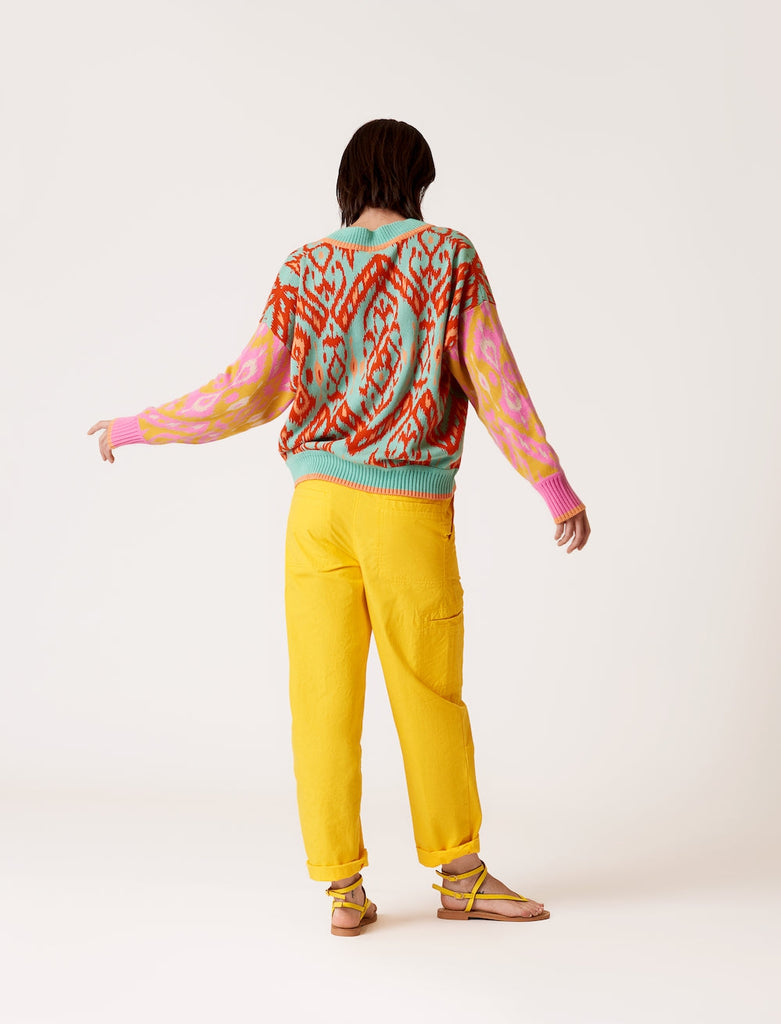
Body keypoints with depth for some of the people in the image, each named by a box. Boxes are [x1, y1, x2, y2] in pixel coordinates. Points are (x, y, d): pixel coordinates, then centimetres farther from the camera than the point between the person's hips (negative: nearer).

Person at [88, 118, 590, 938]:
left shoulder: (305, 271, 5)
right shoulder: (449, 256, 0)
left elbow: (247, 396, 2)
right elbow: (493, 381, -6)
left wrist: (133, 429, 15)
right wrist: (556, 486, -2)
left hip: (318, 502, 2)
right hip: (410, 510, -2)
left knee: (324, 695, 4)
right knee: (429, 694, 8)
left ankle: (343, 888, 7)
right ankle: (460, 875, 18)